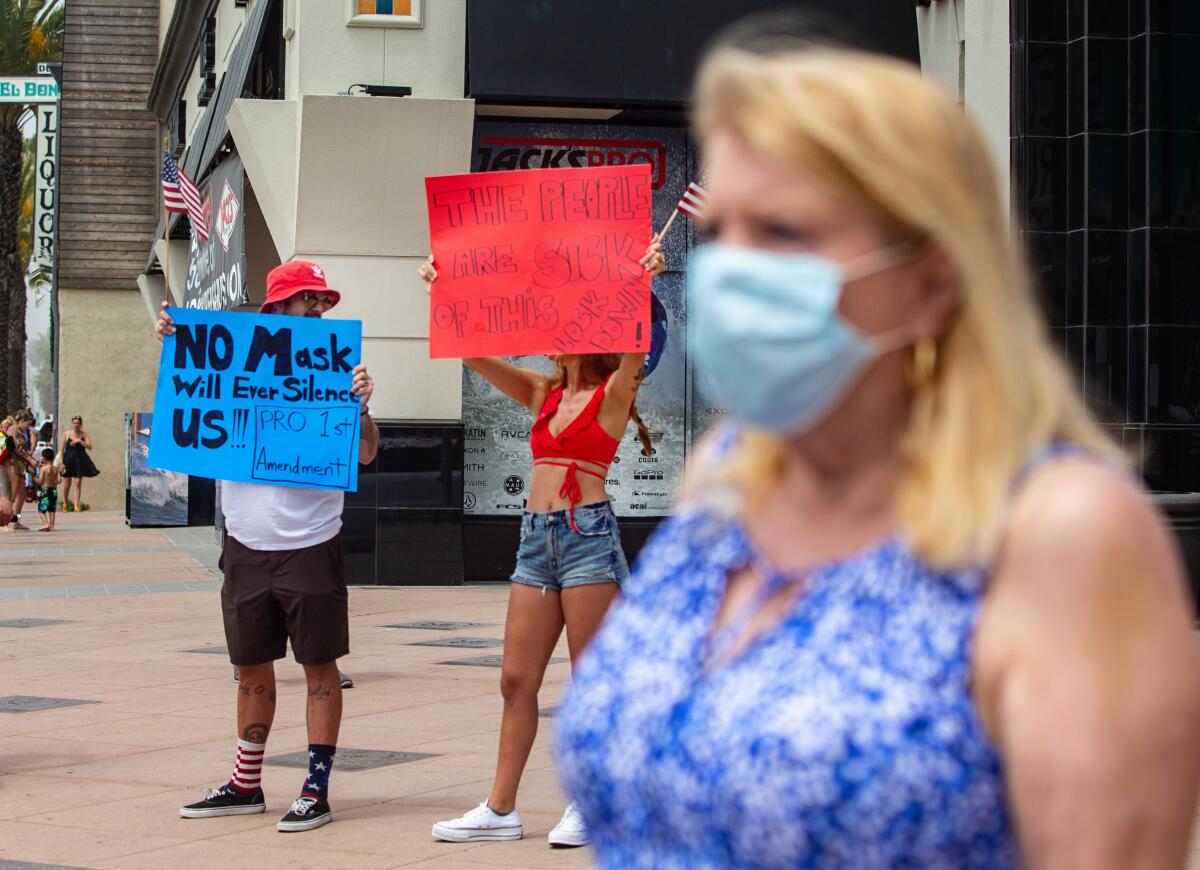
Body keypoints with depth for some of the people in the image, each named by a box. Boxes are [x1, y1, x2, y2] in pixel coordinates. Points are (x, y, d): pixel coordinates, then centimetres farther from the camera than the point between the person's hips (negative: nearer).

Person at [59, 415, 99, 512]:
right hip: (68, 460, 0)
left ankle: (76, 505, -8)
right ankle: (65, 503, 25)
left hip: (80, 460, 0)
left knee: (77, 483, -7)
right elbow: (62, 449, 2)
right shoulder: (66, 434, 2)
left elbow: (89, 447, -9)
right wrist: (61, 463, -4)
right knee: (67, 484, 5)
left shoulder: (84, 435, 2)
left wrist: (79, 441, -21)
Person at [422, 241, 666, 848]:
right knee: (517, 679, 6)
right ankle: (501, 809, 10)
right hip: (536, 536, 6)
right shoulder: (543, 394, 16)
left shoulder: (612, 392, 0)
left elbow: (635, 345, -20)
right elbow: (473, 353, 13)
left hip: (588, 531, -6)